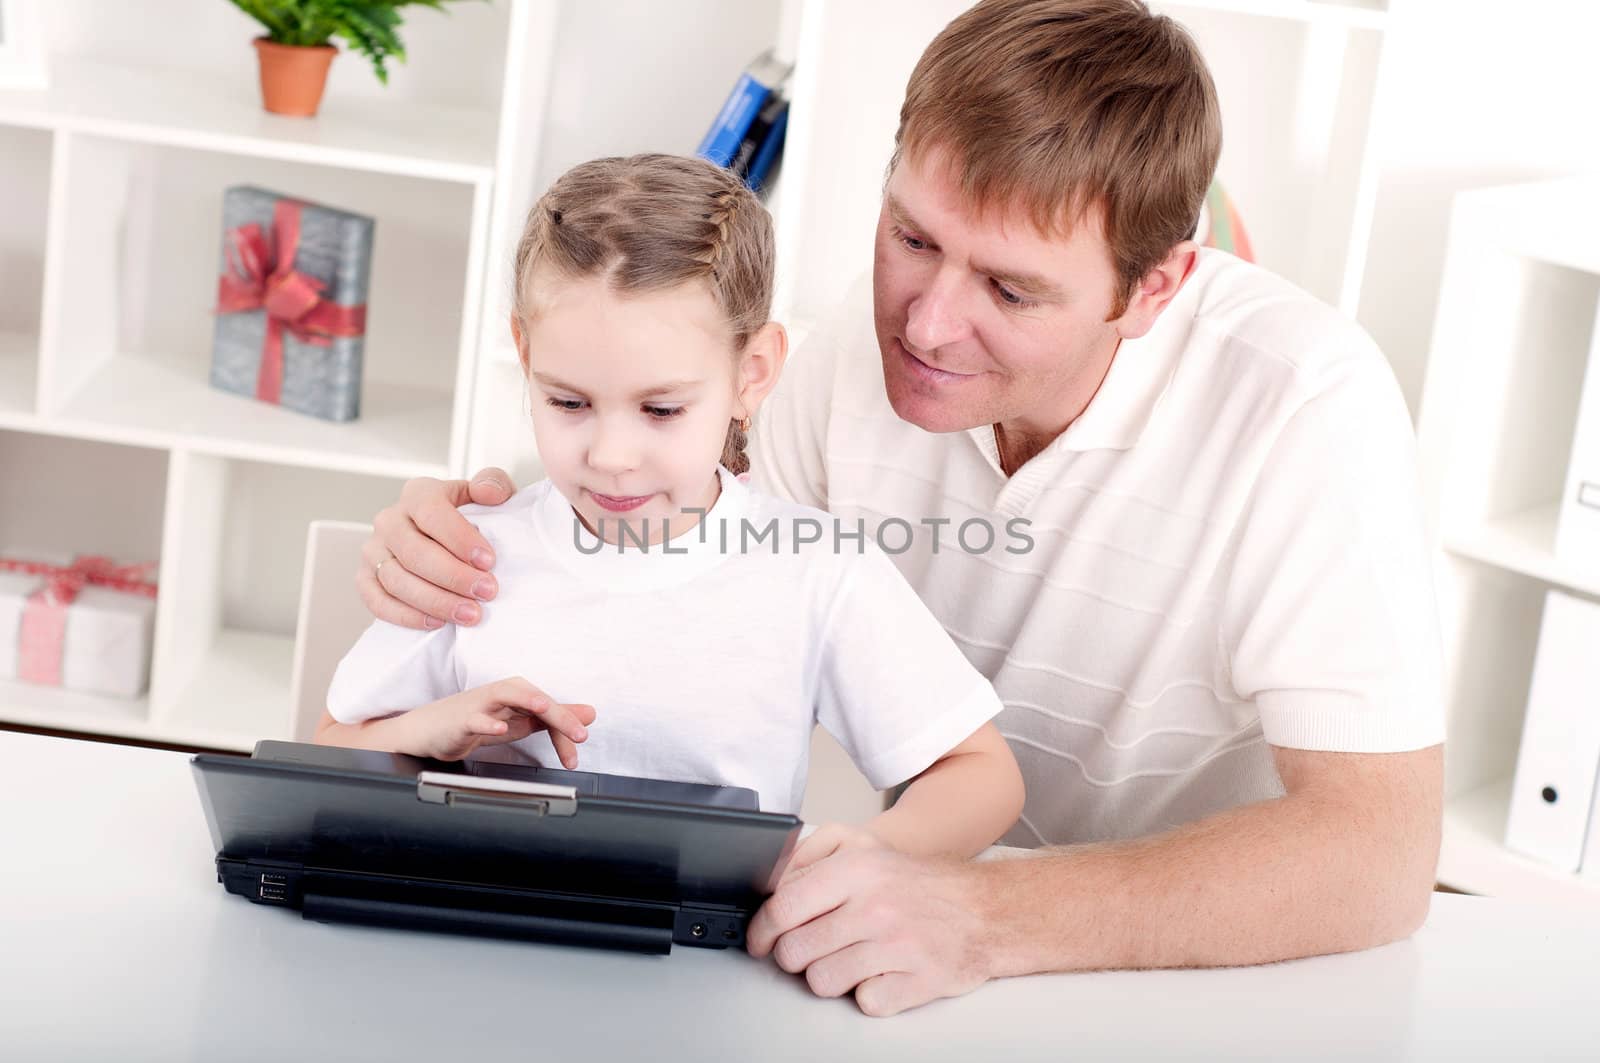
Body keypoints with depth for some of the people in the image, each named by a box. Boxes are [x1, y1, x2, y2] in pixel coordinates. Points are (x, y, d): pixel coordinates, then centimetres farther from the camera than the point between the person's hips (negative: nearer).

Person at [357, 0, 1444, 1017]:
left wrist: (990, 916, -40)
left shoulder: (1307, 402, -23)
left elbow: (1379, 849, -27)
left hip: (1217, 974, -2)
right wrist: (471, 543, -15)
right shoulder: (876, 334, -8)